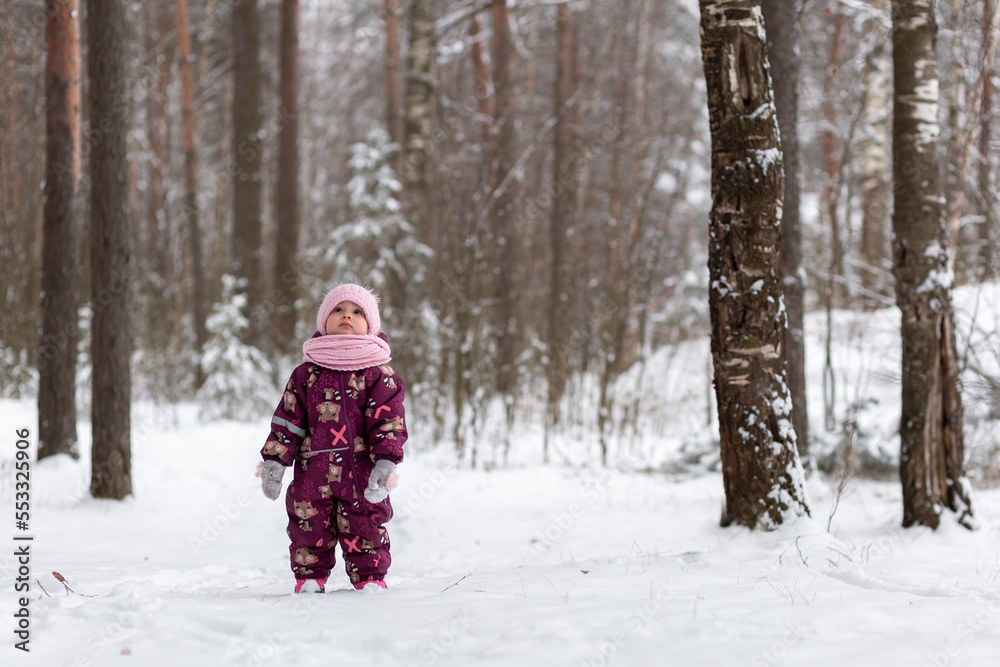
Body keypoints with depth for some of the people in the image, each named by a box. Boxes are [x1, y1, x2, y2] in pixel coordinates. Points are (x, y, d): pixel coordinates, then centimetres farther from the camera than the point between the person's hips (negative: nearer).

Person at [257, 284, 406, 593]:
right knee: (309, 527, 6)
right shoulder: (306, 373, 8)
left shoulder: (379, 374, 3)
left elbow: (388, 421, -3)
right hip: (313, 471, 2)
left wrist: (385, 463, -15)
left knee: (364, 529, 3)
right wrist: (274, 462, 2)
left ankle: (370, 579, 15)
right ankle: (309, 579, 18)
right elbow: (288, 419, 9)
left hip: (361, 472, -2)